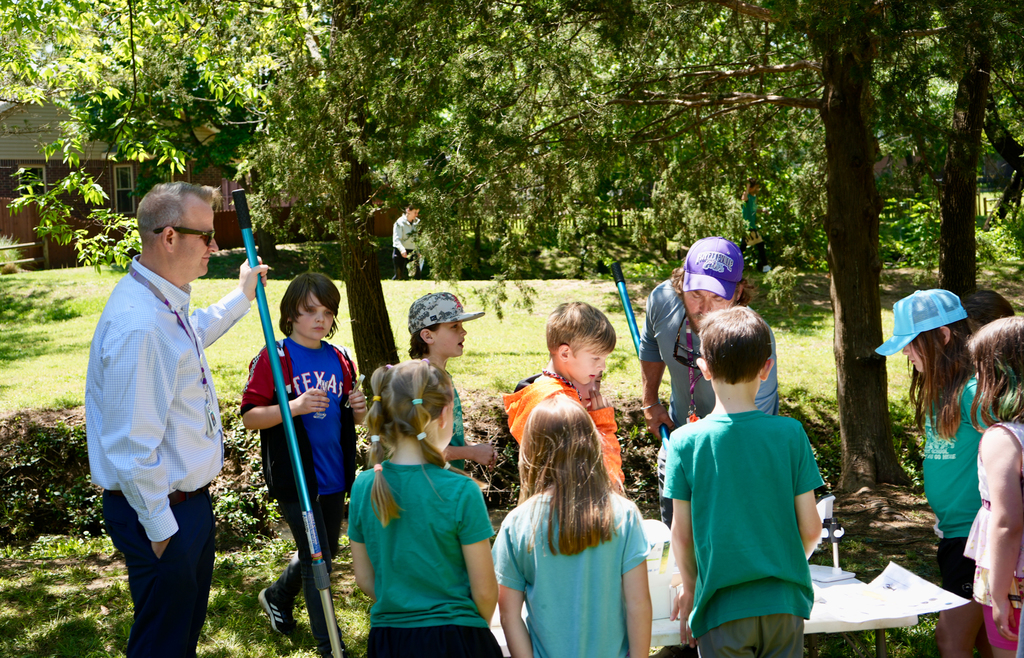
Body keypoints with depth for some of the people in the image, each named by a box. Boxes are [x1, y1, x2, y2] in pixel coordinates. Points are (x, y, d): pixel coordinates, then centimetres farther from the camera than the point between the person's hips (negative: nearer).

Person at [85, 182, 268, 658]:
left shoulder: (168, 303, 4)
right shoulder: (139, 325, -29)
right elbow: (132, 447, -28)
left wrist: (241, 297, 42)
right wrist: (161, 528, -20)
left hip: (189, 497, 10)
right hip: (162, 511, -10)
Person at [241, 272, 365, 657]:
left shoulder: (340, 359, 8)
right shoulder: (273, 359, -10)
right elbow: (249, 417, -13)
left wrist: (359, 410, -5)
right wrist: (294, 407, -27)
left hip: (334, 477, 7)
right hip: (293, 478, -6)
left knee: (326, 553, 21)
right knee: (317, 560, -3)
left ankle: (277, 597, 47)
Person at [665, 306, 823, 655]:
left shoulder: (686, 441, -9)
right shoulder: (791, 434, -6)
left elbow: (682, 534, -3)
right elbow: (811, 529, -1)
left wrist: (689, 586, 15)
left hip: (723, 609, -1)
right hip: (784, 602, 2)